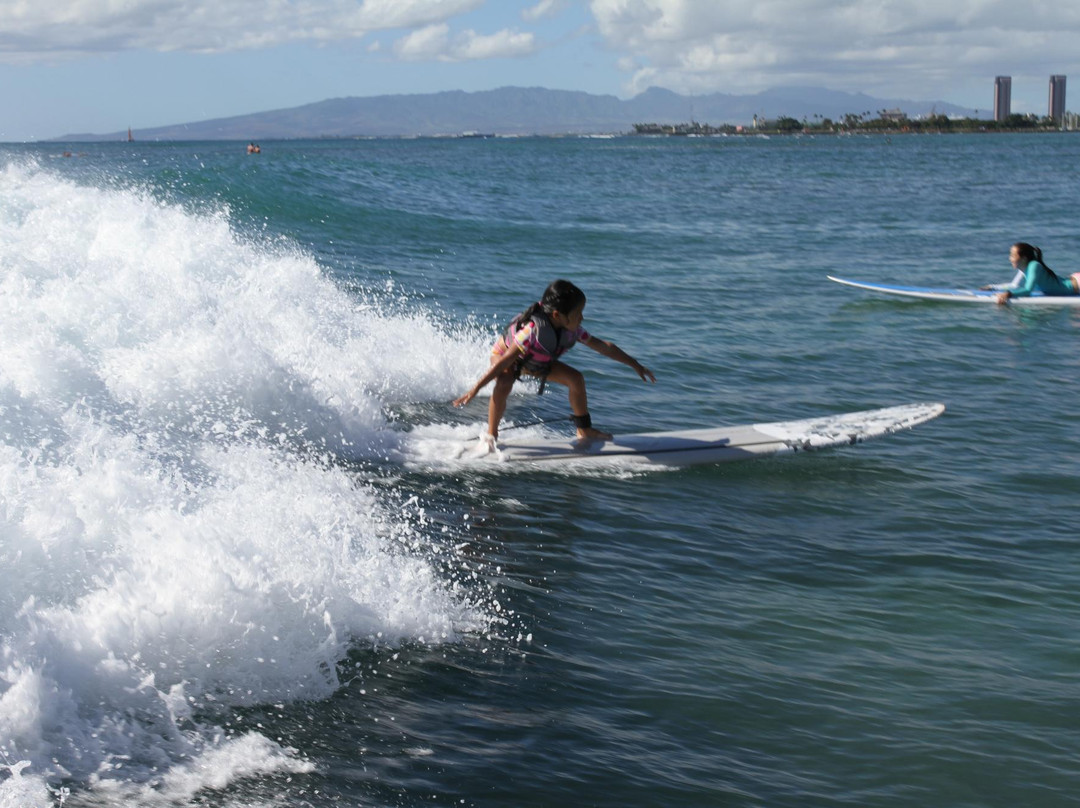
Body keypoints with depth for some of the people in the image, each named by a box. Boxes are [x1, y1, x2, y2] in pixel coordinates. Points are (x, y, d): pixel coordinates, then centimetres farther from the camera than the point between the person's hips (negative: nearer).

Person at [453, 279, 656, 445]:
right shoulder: (533, 330, -43)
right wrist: (475, 390, -39)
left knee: (576, 378, -7)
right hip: (505, 353, -6)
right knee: (503, 385, -37)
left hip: (536, 362, 6)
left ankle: (584, 431, 12)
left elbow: (603, 347, -9)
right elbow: (505, 362, -40)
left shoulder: (571, 330, -23)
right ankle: (491, 435, -17)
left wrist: (635, 365, -2)